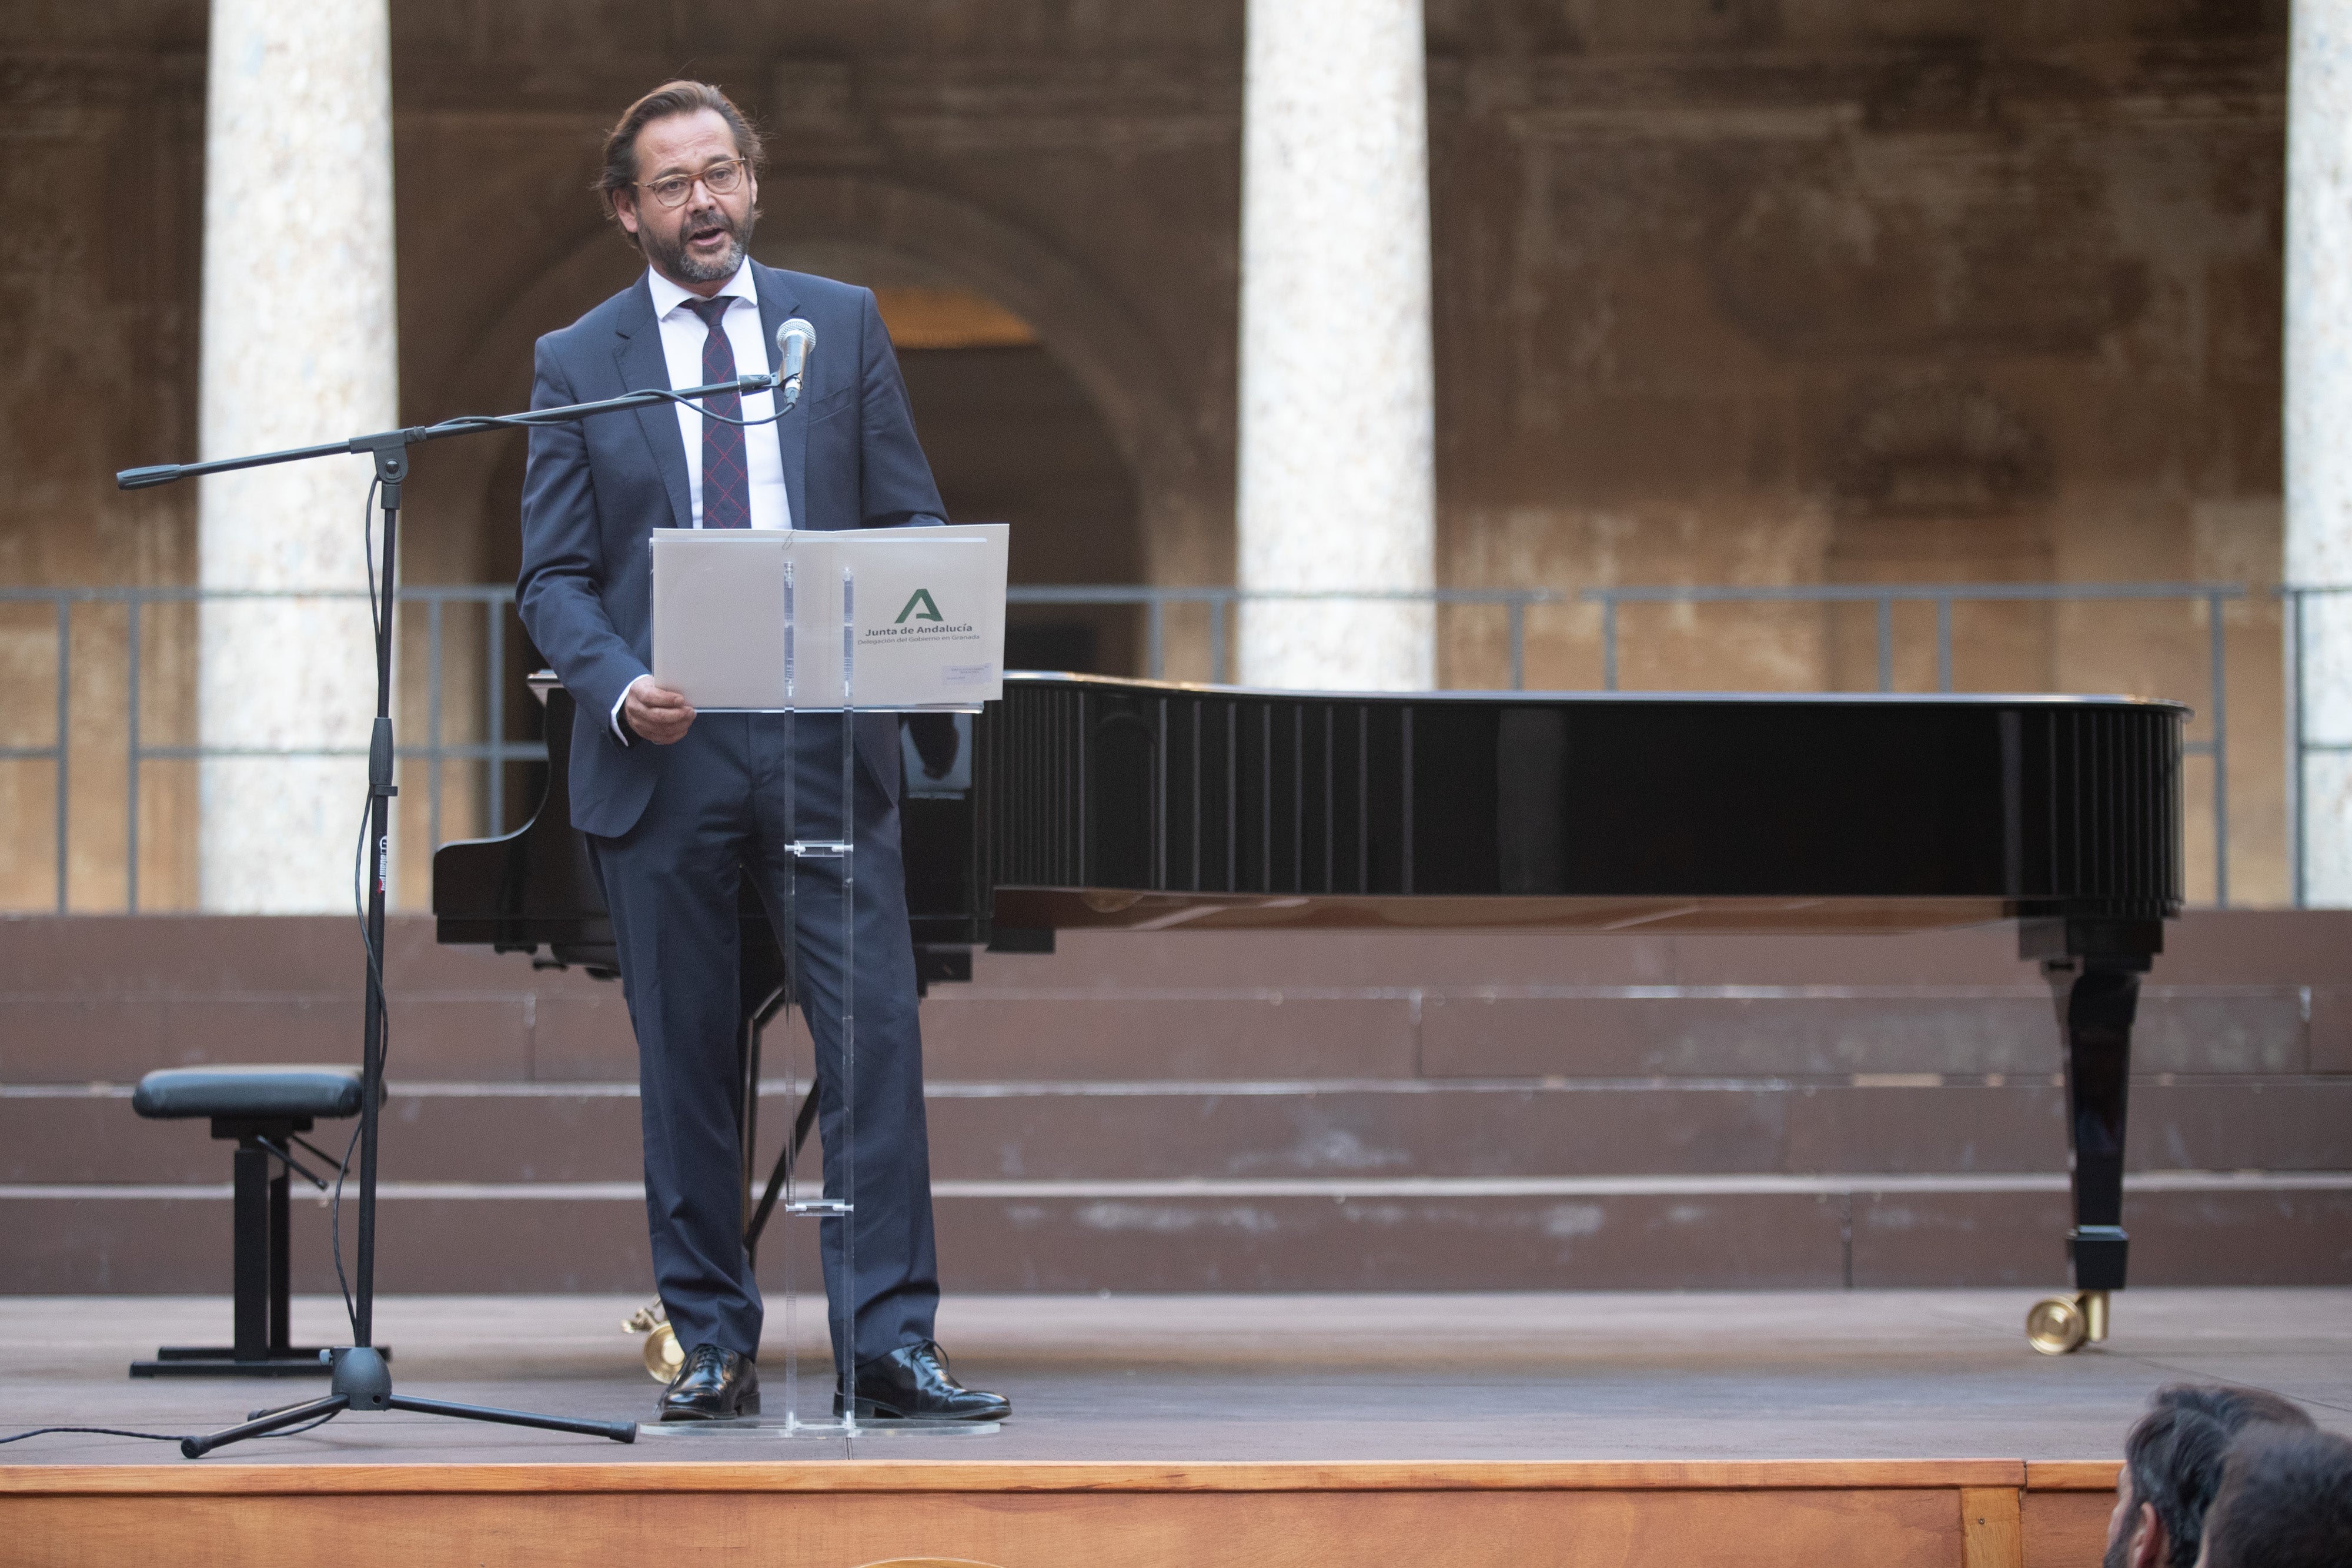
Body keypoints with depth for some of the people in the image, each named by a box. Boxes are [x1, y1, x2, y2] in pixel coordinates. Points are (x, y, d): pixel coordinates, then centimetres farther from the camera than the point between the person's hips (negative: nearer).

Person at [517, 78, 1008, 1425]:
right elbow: (554, 575, 4)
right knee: (686, 1063, 3)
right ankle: (714, 1348, 11)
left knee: (878, 1036, -8)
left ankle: (891, 1342, -7)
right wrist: (619, 690, -15)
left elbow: (913, 524, 9)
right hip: (662, 755, 0)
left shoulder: (844, 324, 10)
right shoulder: (579, 363, 7)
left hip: (825, 741, 0)